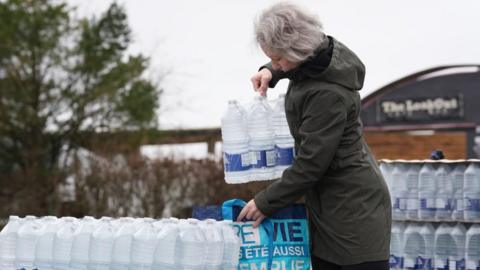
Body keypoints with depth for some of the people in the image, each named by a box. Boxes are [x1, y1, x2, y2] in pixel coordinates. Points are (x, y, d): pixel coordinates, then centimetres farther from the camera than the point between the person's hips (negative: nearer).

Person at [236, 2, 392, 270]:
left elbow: (310, 164, -22)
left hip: (354, 209, -10)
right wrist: (271, 73, 7)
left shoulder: (328, 95, -27)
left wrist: (265, 202, -12)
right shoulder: (326, 50, 0)